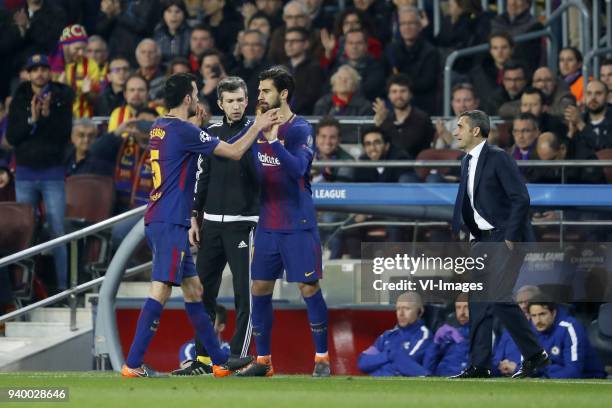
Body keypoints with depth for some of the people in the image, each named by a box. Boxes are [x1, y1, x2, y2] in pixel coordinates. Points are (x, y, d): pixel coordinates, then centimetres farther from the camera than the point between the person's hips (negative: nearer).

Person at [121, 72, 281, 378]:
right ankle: (132, 364, -19)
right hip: (169, 223, -10)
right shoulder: (183, 131, -14)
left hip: (159, 219, 10)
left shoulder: (159, 128, 12)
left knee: (193, 290, 14)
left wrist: (196, 123, 30)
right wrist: (258, 126, 4)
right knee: (160, 291, -14)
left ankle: (220, 361, 21)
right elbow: (234, 152, -9)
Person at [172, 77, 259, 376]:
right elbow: (202, 177, 15)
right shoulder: (211, 133, 10)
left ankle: (238, 359, -1)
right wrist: (195, 218, 11)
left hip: (242, 224, -5)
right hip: (211, 224, 5)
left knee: (244, 295, -4)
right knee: (204, 292, 7)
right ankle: (203, 359, 14)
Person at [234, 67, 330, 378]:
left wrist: (273, 140, -32)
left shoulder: (300, 130, -10)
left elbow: (298, 169, -23)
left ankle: (322, 358, 4)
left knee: (308, 288, -4)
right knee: (259, 289, 6)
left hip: (298, 226, -6)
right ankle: (263, 361, 13)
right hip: (267, 224, 6)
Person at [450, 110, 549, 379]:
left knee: (498, 296, -16)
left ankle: (534, 354, -4)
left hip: (504, 238, -9)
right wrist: (454, 234, 10)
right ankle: (479, 365, 7)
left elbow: (521, 198, -17)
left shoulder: (498, 158, -13)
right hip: (482, 239, 9)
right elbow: (463, 202, 22)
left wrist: (511, 238, -19)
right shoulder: (467, 161, 14)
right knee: (478, 299, 5)